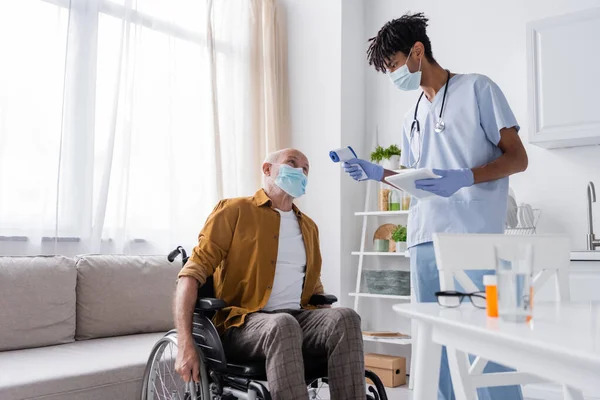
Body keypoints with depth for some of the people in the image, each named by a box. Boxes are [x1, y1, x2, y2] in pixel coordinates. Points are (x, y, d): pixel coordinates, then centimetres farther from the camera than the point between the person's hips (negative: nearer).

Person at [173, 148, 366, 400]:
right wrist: (185, 344, -18)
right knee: (283, 325, -38)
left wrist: (331, 327, 7)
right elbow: (192, 274, -6)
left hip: (298, 318, 5)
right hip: (242, 323, -4)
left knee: (346, 318, -26)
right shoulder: (234, 211, 2)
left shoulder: (308, 227, 20)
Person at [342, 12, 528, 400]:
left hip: (474, 237, -7)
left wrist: (464, 178, -19)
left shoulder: (477, 88, 1)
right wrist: (375, 172, 9)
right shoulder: (412, 118, 20)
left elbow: (517, 158, -3)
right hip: (424, 239, 7)